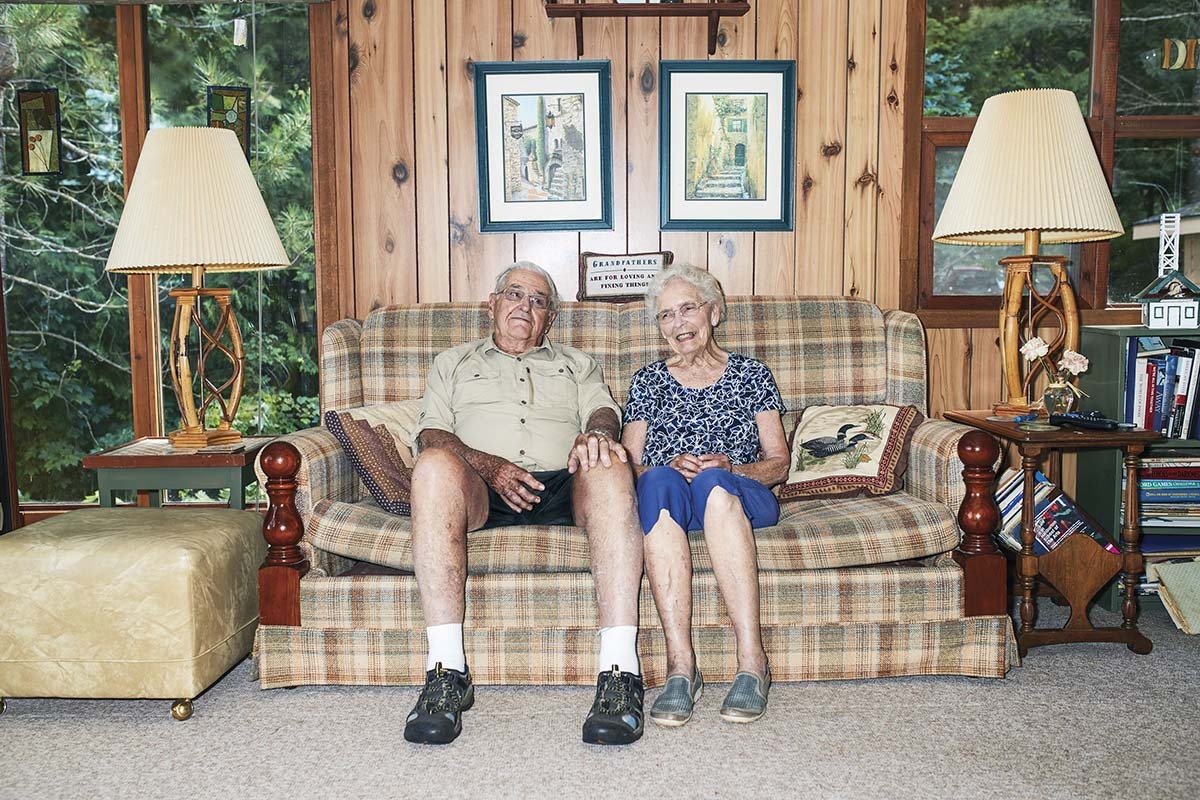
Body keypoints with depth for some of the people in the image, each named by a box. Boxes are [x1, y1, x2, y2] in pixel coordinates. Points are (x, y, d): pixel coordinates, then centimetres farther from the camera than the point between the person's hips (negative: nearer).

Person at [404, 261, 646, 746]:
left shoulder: (576, 365, 32)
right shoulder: (453, 364, 29)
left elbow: (604, 412, 12)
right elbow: (431, 436, 13)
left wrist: (595, 433, -15)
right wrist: (490, 466, -8)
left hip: (562, 488, 1)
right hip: (481, 489, 0)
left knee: (608, 466, -35)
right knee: (435, 464, -35)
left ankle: (620, 671, -41)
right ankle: (446, 672, -37)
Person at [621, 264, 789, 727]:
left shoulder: (750, 375, 17)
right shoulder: (648, 381, 20)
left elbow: (778, 462, 11)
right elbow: (629, 464, 11)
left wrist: (731, 468, -10)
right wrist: (670, 466, -10)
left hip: (742, 497, 0)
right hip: (665, 499, 1)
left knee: (714, 483, -38)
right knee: (659, 480, -37)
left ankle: (752, 662, -41)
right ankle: (681, 668, -41)